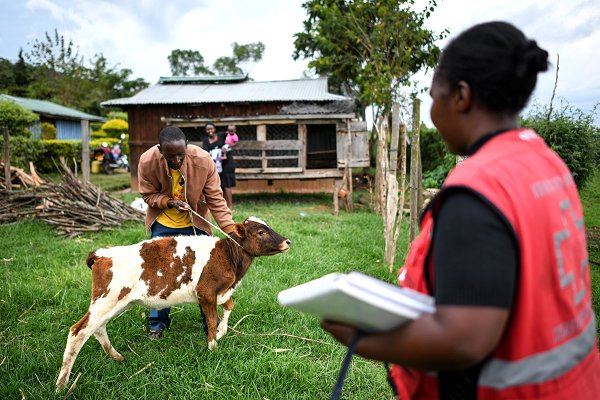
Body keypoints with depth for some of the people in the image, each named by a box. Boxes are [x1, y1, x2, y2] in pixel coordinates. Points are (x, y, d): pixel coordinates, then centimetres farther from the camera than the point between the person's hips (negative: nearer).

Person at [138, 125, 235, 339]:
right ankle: (158, 323, 27)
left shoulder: (203, 161, -26)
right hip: (163, 224, 1)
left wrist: (231, 230, -26)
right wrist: (169, 202, -27)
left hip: (195, 223, 0)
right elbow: (148, 194, -7)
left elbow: (216, 199, -18)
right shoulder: (147, 162, -23)